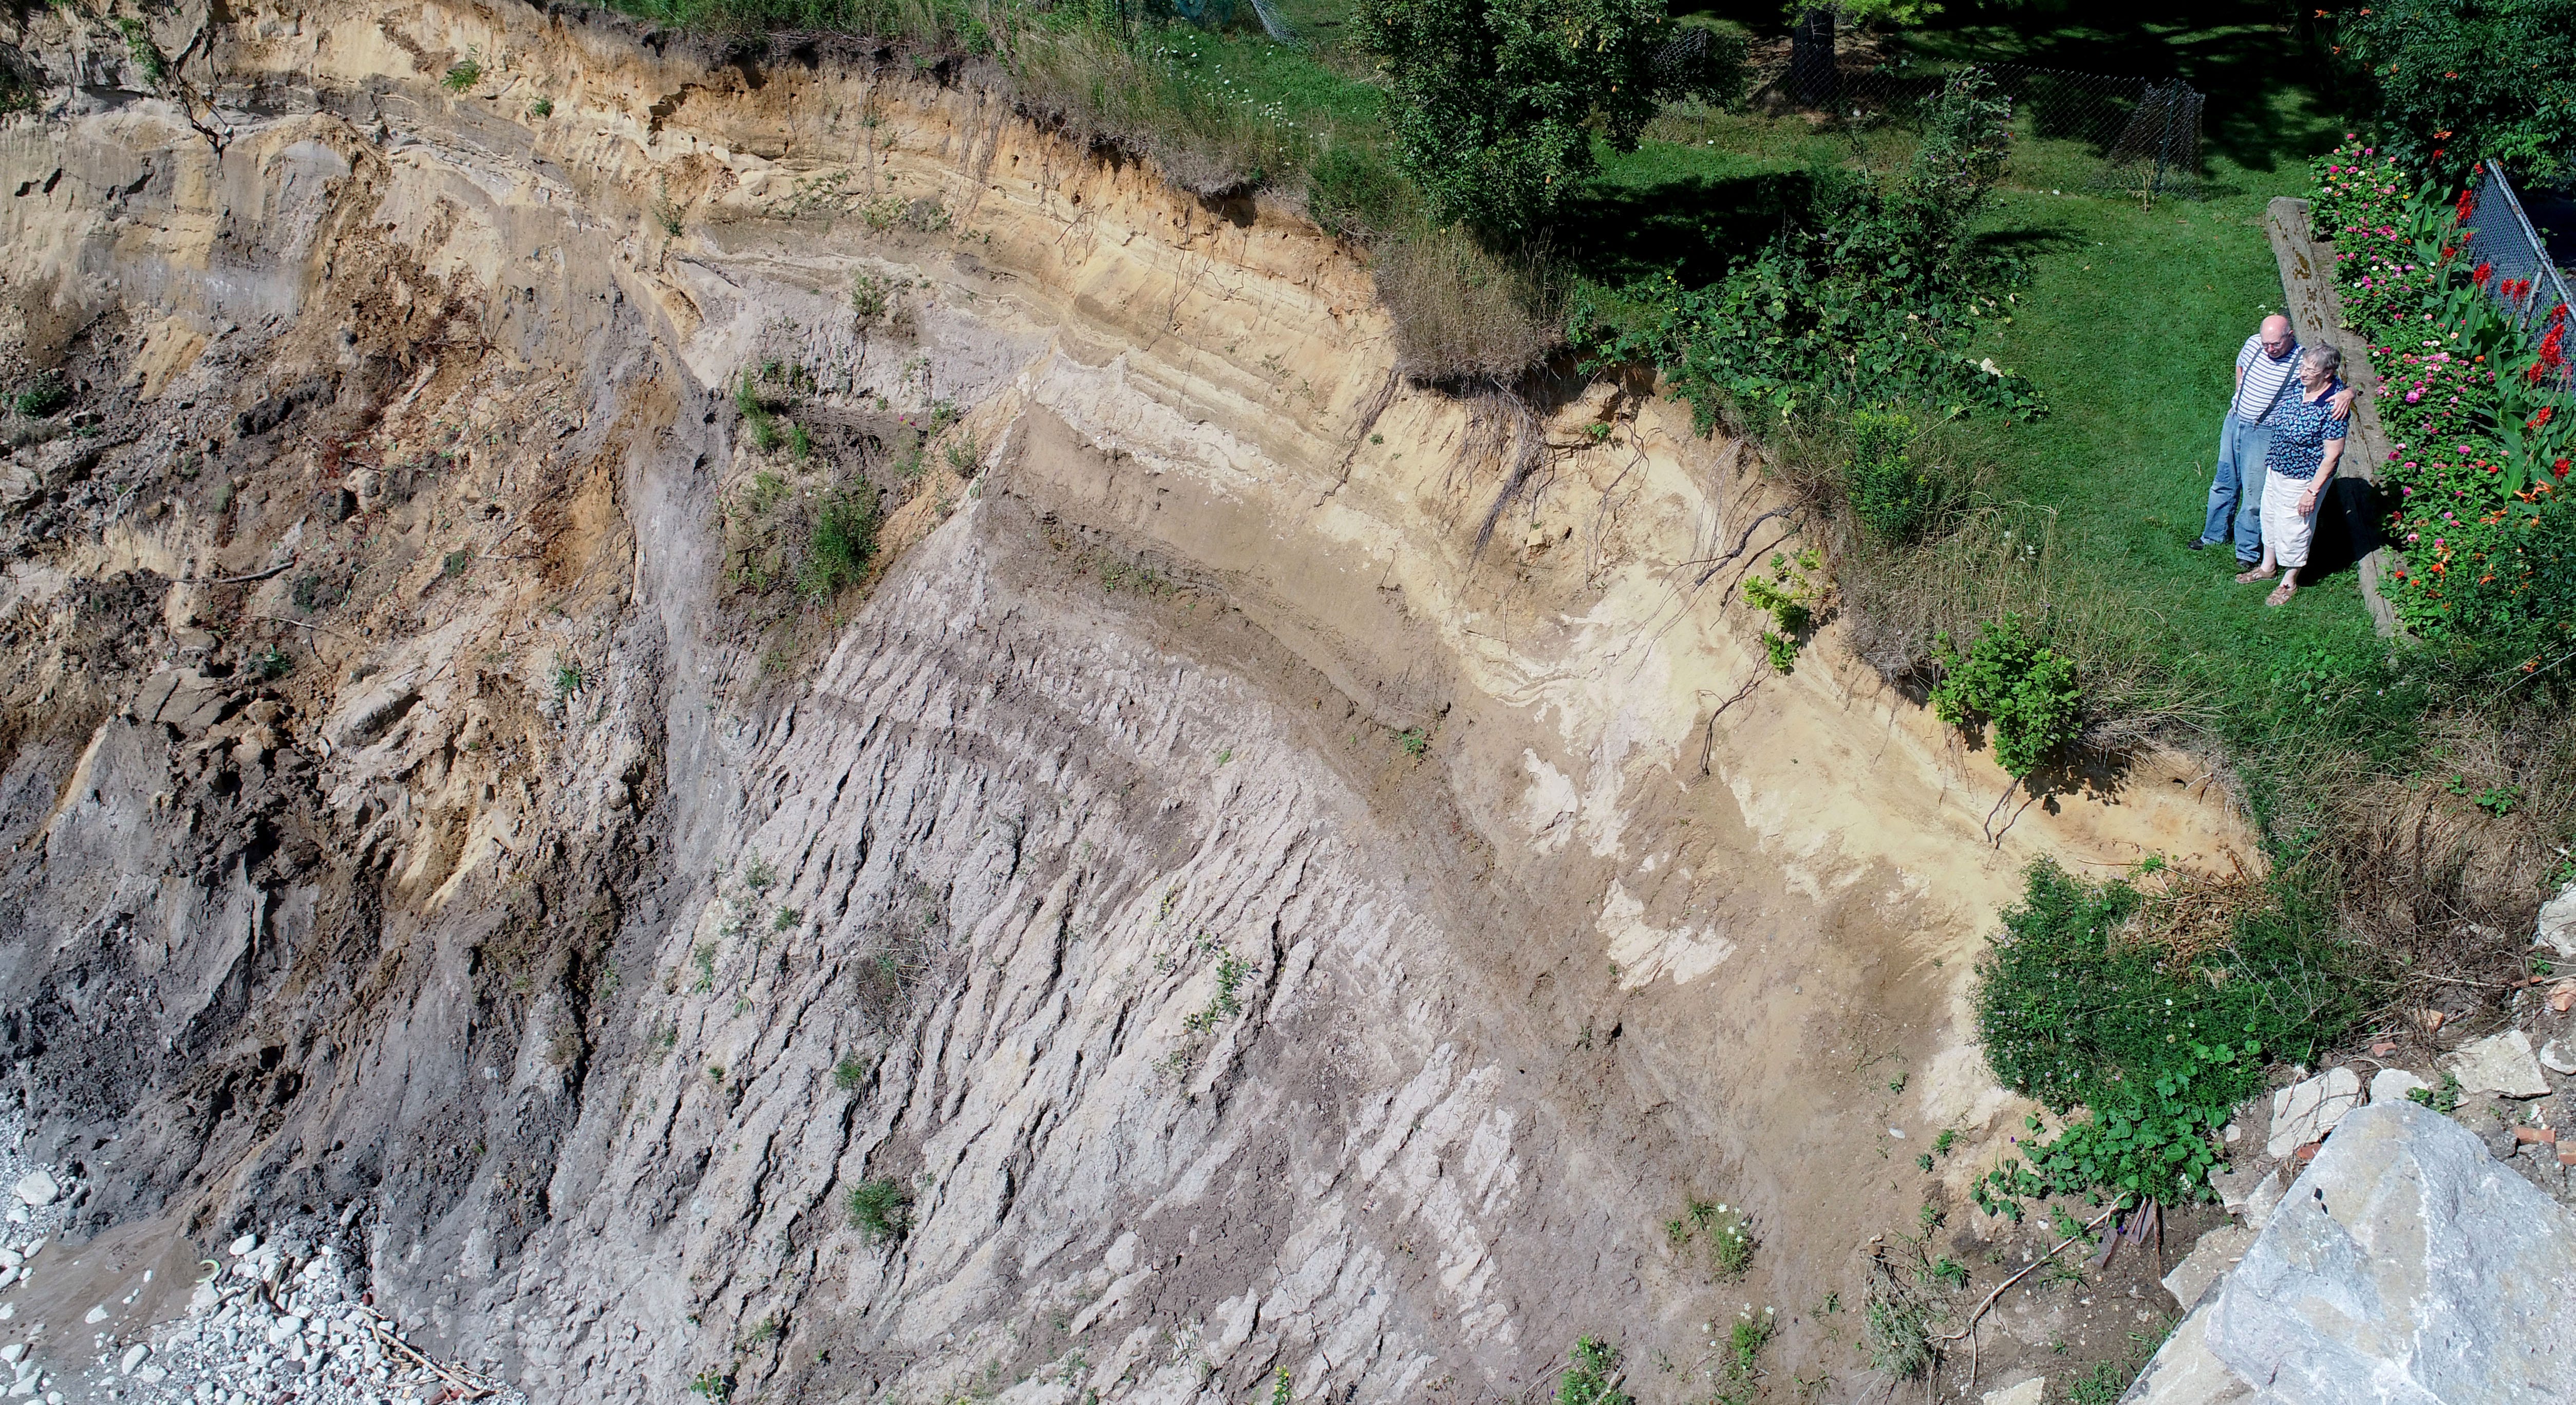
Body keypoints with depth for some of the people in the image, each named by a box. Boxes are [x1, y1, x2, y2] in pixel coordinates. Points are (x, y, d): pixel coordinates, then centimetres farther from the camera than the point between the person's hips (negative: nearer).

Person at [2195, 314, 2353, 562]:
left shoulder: (2302, 362, -20)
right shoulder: (2253, 344, -6)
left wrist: (2347, 395, -39)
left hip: (2263, 434, -5)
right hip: (2233, 422, 5)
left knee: (2254, 495, 3)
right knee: (2224, 483, 20)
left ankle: (2247, 551, 20)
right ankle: (2214, 535, 39)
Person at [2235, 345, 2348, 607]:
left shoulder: (2333, 407, -29)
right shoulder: (2300, 386, -8)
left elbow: (2332, 455, -23)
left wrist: (2313, 491, -20)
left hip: (2303, 478, -8)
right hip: (2276, 467, 8)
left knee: (2293, 526, 9)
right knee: (2270, 516, 23)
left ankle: (2289, 582, 31)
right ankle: (2268, 567, 46)